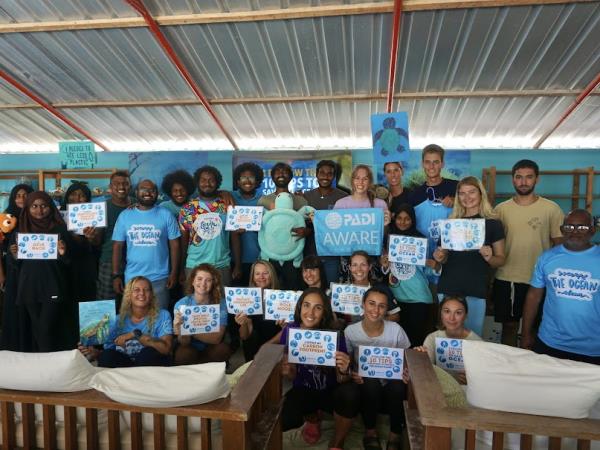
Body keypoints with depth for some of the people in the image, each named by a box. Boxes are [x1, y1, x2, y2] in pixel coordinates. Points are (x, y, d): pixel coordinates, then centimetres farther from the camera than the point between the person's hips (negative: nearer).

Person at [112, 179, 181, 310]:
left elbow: (174, 244, -1)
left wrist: (174, 272, -5)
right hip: (132, 278, 2)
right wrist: (116, 275, -1)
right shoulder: (125, 216, 3)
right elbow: (117, 246, 3)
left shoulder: (166, 215, -2)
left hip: (159, 278, -1)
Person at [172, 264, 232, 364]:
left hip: (211, 348, 1)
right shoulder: (181, 304, -13)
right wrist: (181, 333, -39)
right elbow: (184, 343, -16)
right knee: (183, 353, -31)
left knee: (223, 349, -29)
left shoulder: (221, 303, -13)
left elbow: (216, 338, -19)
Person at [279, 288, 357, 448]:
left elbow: (341, 381, -14)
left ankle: (336, 443, -2)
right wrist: (287, 372, -30)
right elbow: (292, 376, -6)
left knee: (349, 396, -34)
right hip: (302, 391, 2)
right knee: (281, 421, -27)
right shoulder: (289, 331, -16)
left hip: (330, 391, -1)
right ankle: (311, 417, 12)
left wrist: (344, 371, -38)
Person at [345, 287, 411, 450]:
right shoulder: (351, 331, -9)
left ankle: (396, 434, -6)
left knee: (398, 385, -32)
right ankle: (370, 431, -5)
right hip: (365, 386, 0)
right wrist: (351, 374, -21)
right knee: (371, 382, -33)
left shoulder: (395, 330, -8)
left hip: (391, 384, 0)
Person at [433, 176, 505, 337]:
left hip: (476, 289, -2)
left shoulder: (493, 223, 0)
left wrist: (489, 257, -18)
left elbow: (501, 259, 3)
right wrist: (439, 257, -6)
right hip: (448, 287, 3)